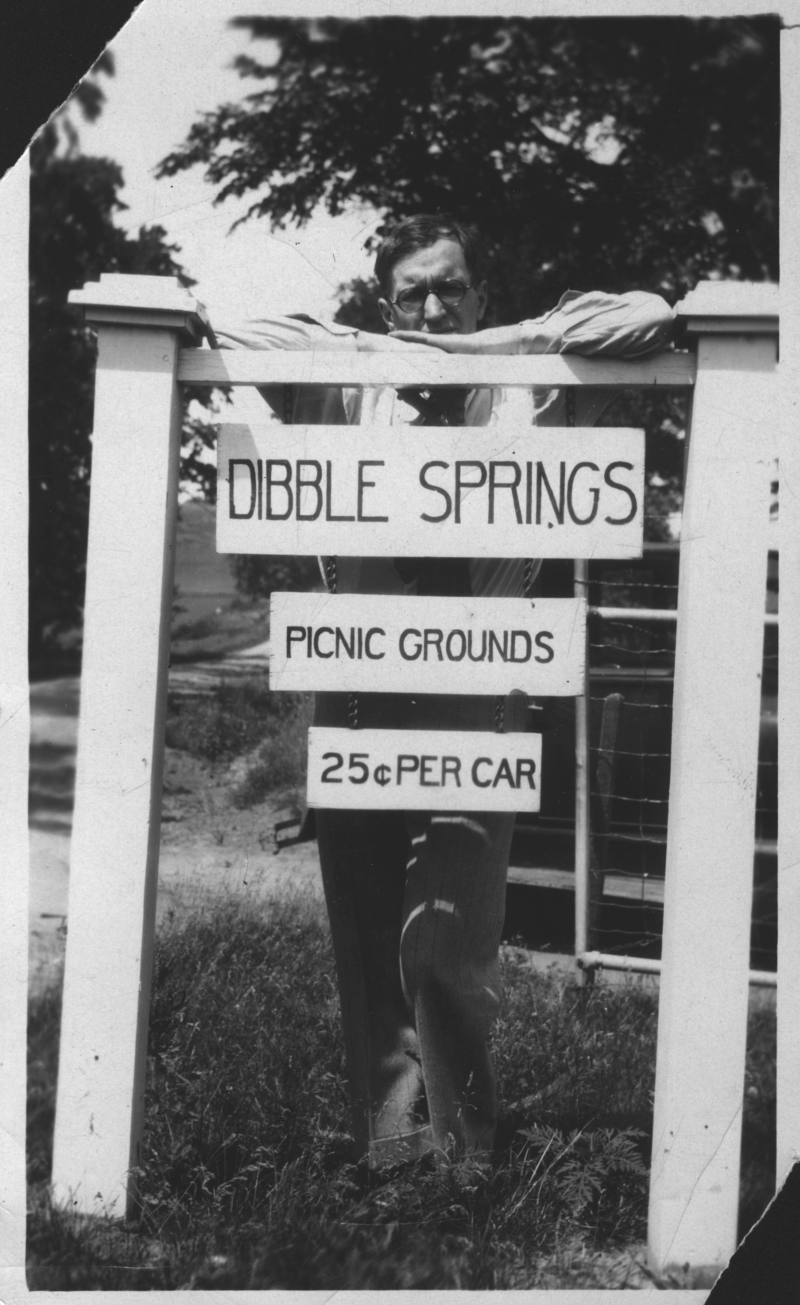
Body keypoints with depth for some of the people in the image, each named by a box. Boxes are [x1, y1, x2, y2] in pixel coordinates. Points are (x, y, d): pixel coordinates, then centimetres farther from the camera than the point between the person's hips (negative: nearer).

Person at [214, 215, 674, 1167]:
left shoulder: (528, 397, 6)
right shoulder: (348, 397, 9)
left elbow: (649, 317, -3)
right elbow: (237, 333, 1)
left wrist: (500, 340, -2)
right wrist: (376, 349, -1)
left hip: (476, 705, -2)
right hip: (358, 699, 2)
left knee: (446, 935, -10)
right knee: (367, 941, 5)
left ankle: (463, 1148, 8)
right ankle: (390, 1151, 18)